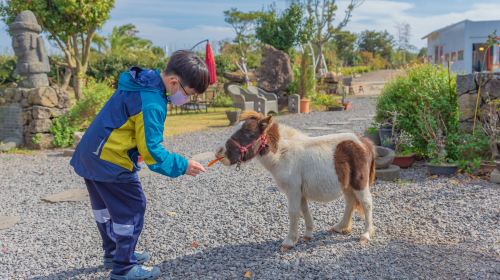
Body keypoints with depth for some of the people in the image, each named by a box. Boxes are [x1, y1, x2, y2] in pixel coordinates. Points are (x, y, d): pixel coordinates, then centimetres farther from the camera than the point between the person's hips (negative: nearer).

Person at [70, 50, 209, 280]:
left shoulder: (142, 81, 4)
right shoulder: (152, 103, -25)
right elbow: (151, 151, -23)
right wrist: (182, 166, -15)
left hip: (90, 155, 10)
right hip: (111, 162, -10)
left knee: (105, 206, 22)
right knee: (132, 209, 3)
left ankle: (113, 253, 41)